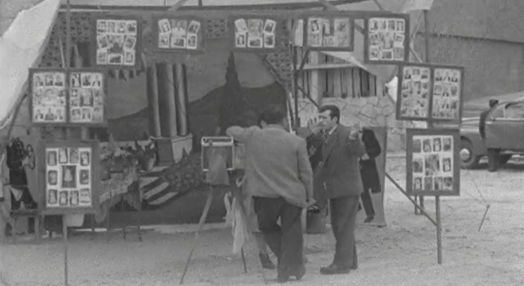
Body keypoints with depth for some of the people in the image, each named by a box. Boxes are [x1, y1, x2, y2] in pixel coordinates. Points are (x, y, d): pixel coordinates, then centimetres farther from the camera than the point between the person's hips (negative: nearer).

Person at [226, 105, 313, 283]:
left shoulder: (252, 136, -4)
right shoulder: (296, 142, -6)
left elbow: (231, 131, 15)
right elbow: (306, 173, -2)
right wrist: (309, 196, 11)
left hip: (265, 195, 1)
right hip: (292, 195, 0)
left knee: (267, 227, 21)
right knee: (291, 234, 11)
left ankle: (286, 265, 12)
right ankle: (287, 270, 16)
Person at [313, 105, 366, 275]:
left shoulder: (347, 134, -14)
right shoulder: (328, 136, 12)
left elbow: (360, 153, -29)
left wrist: (354, 139, -47)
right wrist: (325, 179, 9)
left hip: (347, 188, -9)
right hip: (335, 189, 9)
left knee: (344, 227, -5)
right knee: (337, 226, 15)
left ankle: (342, 263, -2)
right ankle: (350, 260, 25)